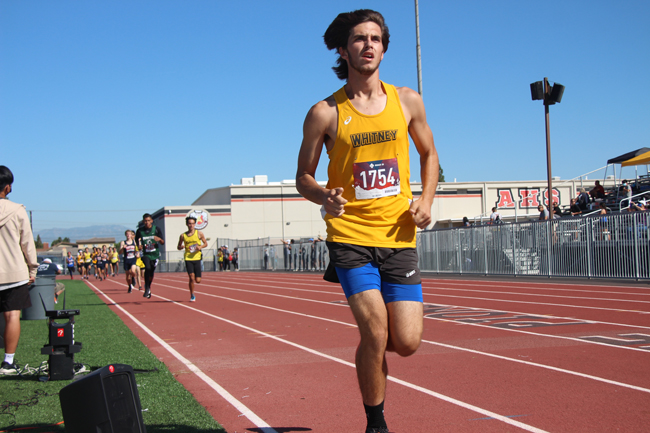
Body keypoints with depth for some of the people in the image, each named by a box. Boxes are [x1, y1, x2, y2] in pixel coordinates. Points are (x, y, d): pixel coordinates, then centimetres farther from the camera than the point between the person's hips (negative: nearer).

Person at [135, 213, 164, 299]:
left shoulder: (156, 229, -2)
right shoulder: (140, 231, -2)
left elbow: (163, 243, -1)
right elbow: (138, 242, 7)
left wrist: (159, 239, -23)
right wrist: (139, 246, -15)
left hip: (155, 254, 2)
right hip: (145, 254, -2)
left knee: (151, 273, 11)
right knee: (148, 268, -26)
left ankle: (148, 288, 35)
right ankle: (147, 289, -18)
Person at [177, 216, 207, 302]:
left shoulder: (199, 233, 2)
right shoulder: (183, 235, 4)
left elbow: (206, 244, 10)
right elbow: (179, 247, 14)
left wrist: (200, 247, -11)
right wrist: (181, 247, -10)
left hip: (197, 258, 0)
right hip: (188, 258, 0)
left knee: (198, 280, -1)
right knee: (191, 277, -14)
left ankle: (194, 280, 37)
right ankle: (192, 296, 4)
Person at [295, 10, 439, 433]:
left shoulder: (407, 101, 6)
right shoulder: (325, 113, -2)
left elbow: (429, 154, 20)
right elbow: (304, 176, 5)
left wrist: (427, 199, 2)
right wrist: (324, 197, -17)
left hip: (399, 235, 3)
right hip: (350, 234, -2)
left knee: (407, 343, -3)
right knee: (376, 332, -14)